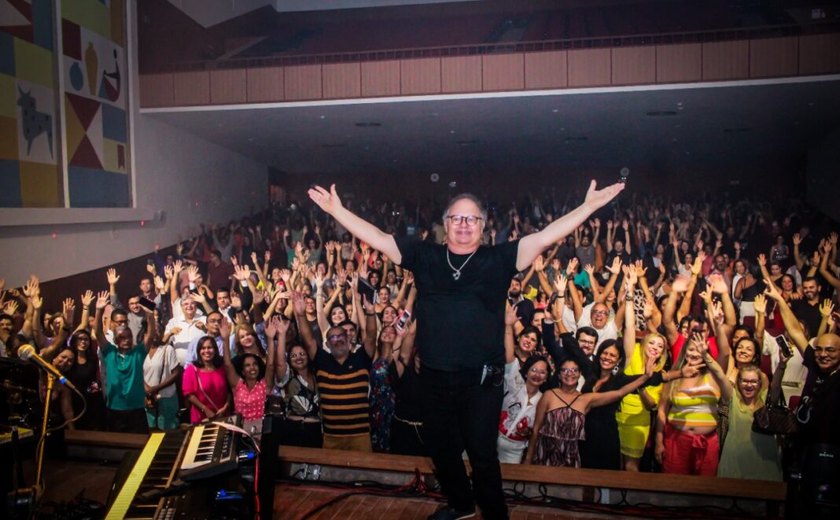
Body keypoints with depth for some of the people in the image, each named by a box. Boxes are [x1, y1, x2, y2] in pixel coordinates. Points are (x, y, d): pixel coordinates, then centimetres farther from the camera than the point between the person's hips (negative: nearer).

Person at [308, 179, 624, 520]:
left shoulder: (499, 259, -3)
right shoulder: (424, 255, 3)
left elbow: (546, 236, -10)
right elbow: (377, 238, 4)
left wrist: (589, 206, -16)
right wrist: (337, 210, 1)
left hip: (481, 378, -3)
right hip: (434, 376, 4)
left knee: (482, 453, 7)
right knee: (440, 446, 21)